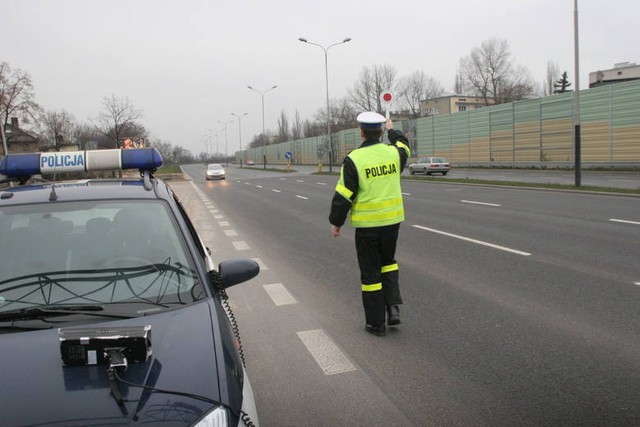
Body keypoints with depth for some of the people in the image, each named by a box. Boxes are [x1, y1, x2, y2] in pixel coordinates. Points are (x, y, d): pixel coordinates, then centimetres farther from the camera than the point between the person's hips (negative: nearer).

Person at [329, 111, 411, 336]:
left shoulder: (354, 159, -14)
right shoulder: (393, 152, -1)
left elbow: (343, 195, -12)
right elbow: (404, 146, 26)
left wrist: (336, 222, 0)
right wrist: (392, 130, 43)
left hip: (367, 223, -4)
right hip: (392, 219, 4)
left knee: (370, 271, 6)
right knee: (388, 261, 25)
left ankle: (376, 322, 15)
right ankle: (393, 305, 10)